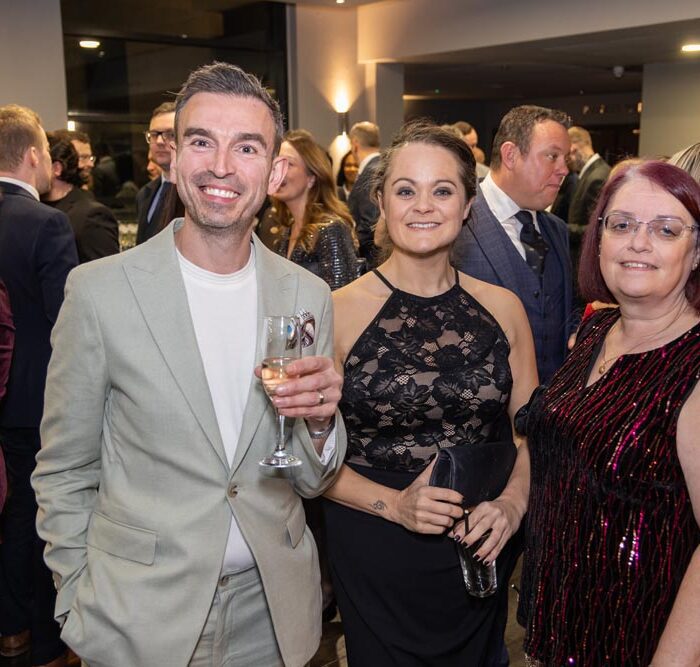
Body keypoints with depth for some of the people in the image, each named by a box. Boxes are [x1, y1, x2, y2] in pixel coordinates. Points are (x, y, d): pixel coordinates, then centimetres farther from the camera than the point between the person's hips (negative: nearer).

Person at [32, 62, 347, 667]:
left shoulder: (308, 296, -4)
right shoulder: (99, 290, -13)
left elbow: (311, 480, 2)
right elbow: (64, 472, -3)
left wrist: (319, 420, -18)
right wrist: (79, 604, -3)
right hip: (139, 617, -2)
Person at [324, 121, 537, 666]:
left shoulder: (503, 308, -2)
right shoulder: (338, 311, -11)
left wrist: (512, 503, -11)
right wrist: (395, 504, -19)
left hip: (480, 554, 3)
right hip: (373, 557, -2)